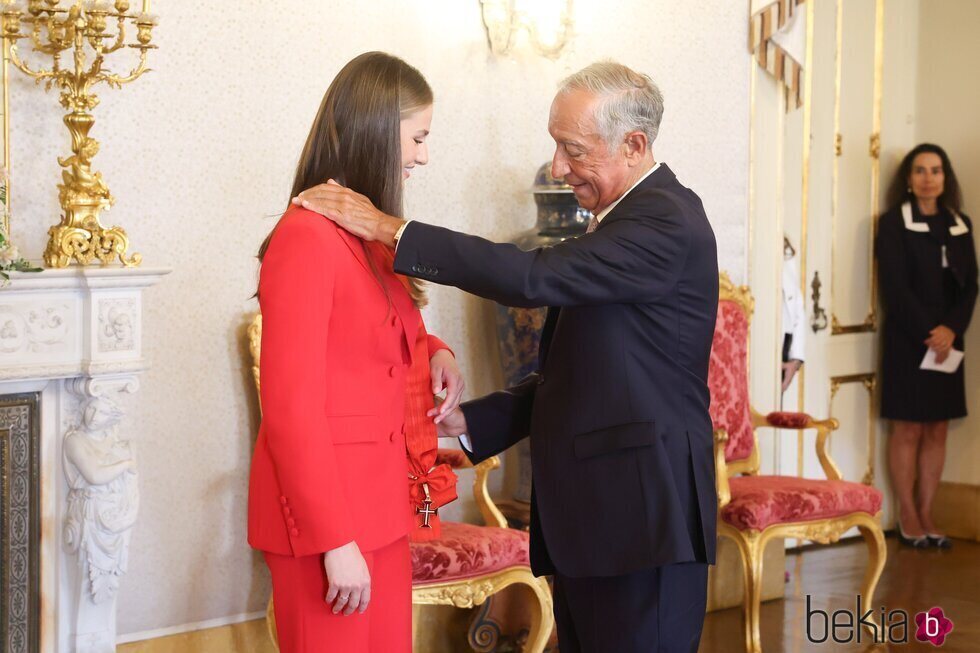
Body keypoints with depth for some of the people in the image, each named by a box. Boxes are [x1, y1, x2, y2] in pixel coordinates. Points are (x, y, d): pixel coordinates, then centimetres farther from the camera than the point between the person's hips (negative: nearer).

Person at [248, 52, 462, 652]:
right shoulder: (307, 239, -16)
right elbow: (291, 410, -19)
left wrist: (434, 352, 4)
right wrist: (335, 541, -20)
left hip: (381, 507, 8)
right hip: (326, 514, -8)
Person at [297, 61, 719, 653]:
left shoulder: (668, 221, -14)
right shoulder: (620, 219, 17)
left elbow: (535, 279, -25)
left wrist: (390, 228, -22)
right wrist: (471, 422, 8)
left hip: (643, 520, -9)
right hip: (589, 516, 9)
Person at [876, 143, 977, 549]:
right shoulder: (894, 223, -2)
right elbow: (894, 287, -10)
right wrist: (927, 332, -15)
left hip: (947, 339, 5)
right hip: (906, 339, -4)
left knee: (937, 429, 4)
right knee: (908, 428, -3)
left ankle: (925, 514, 10)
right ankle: (907, 516, 3)